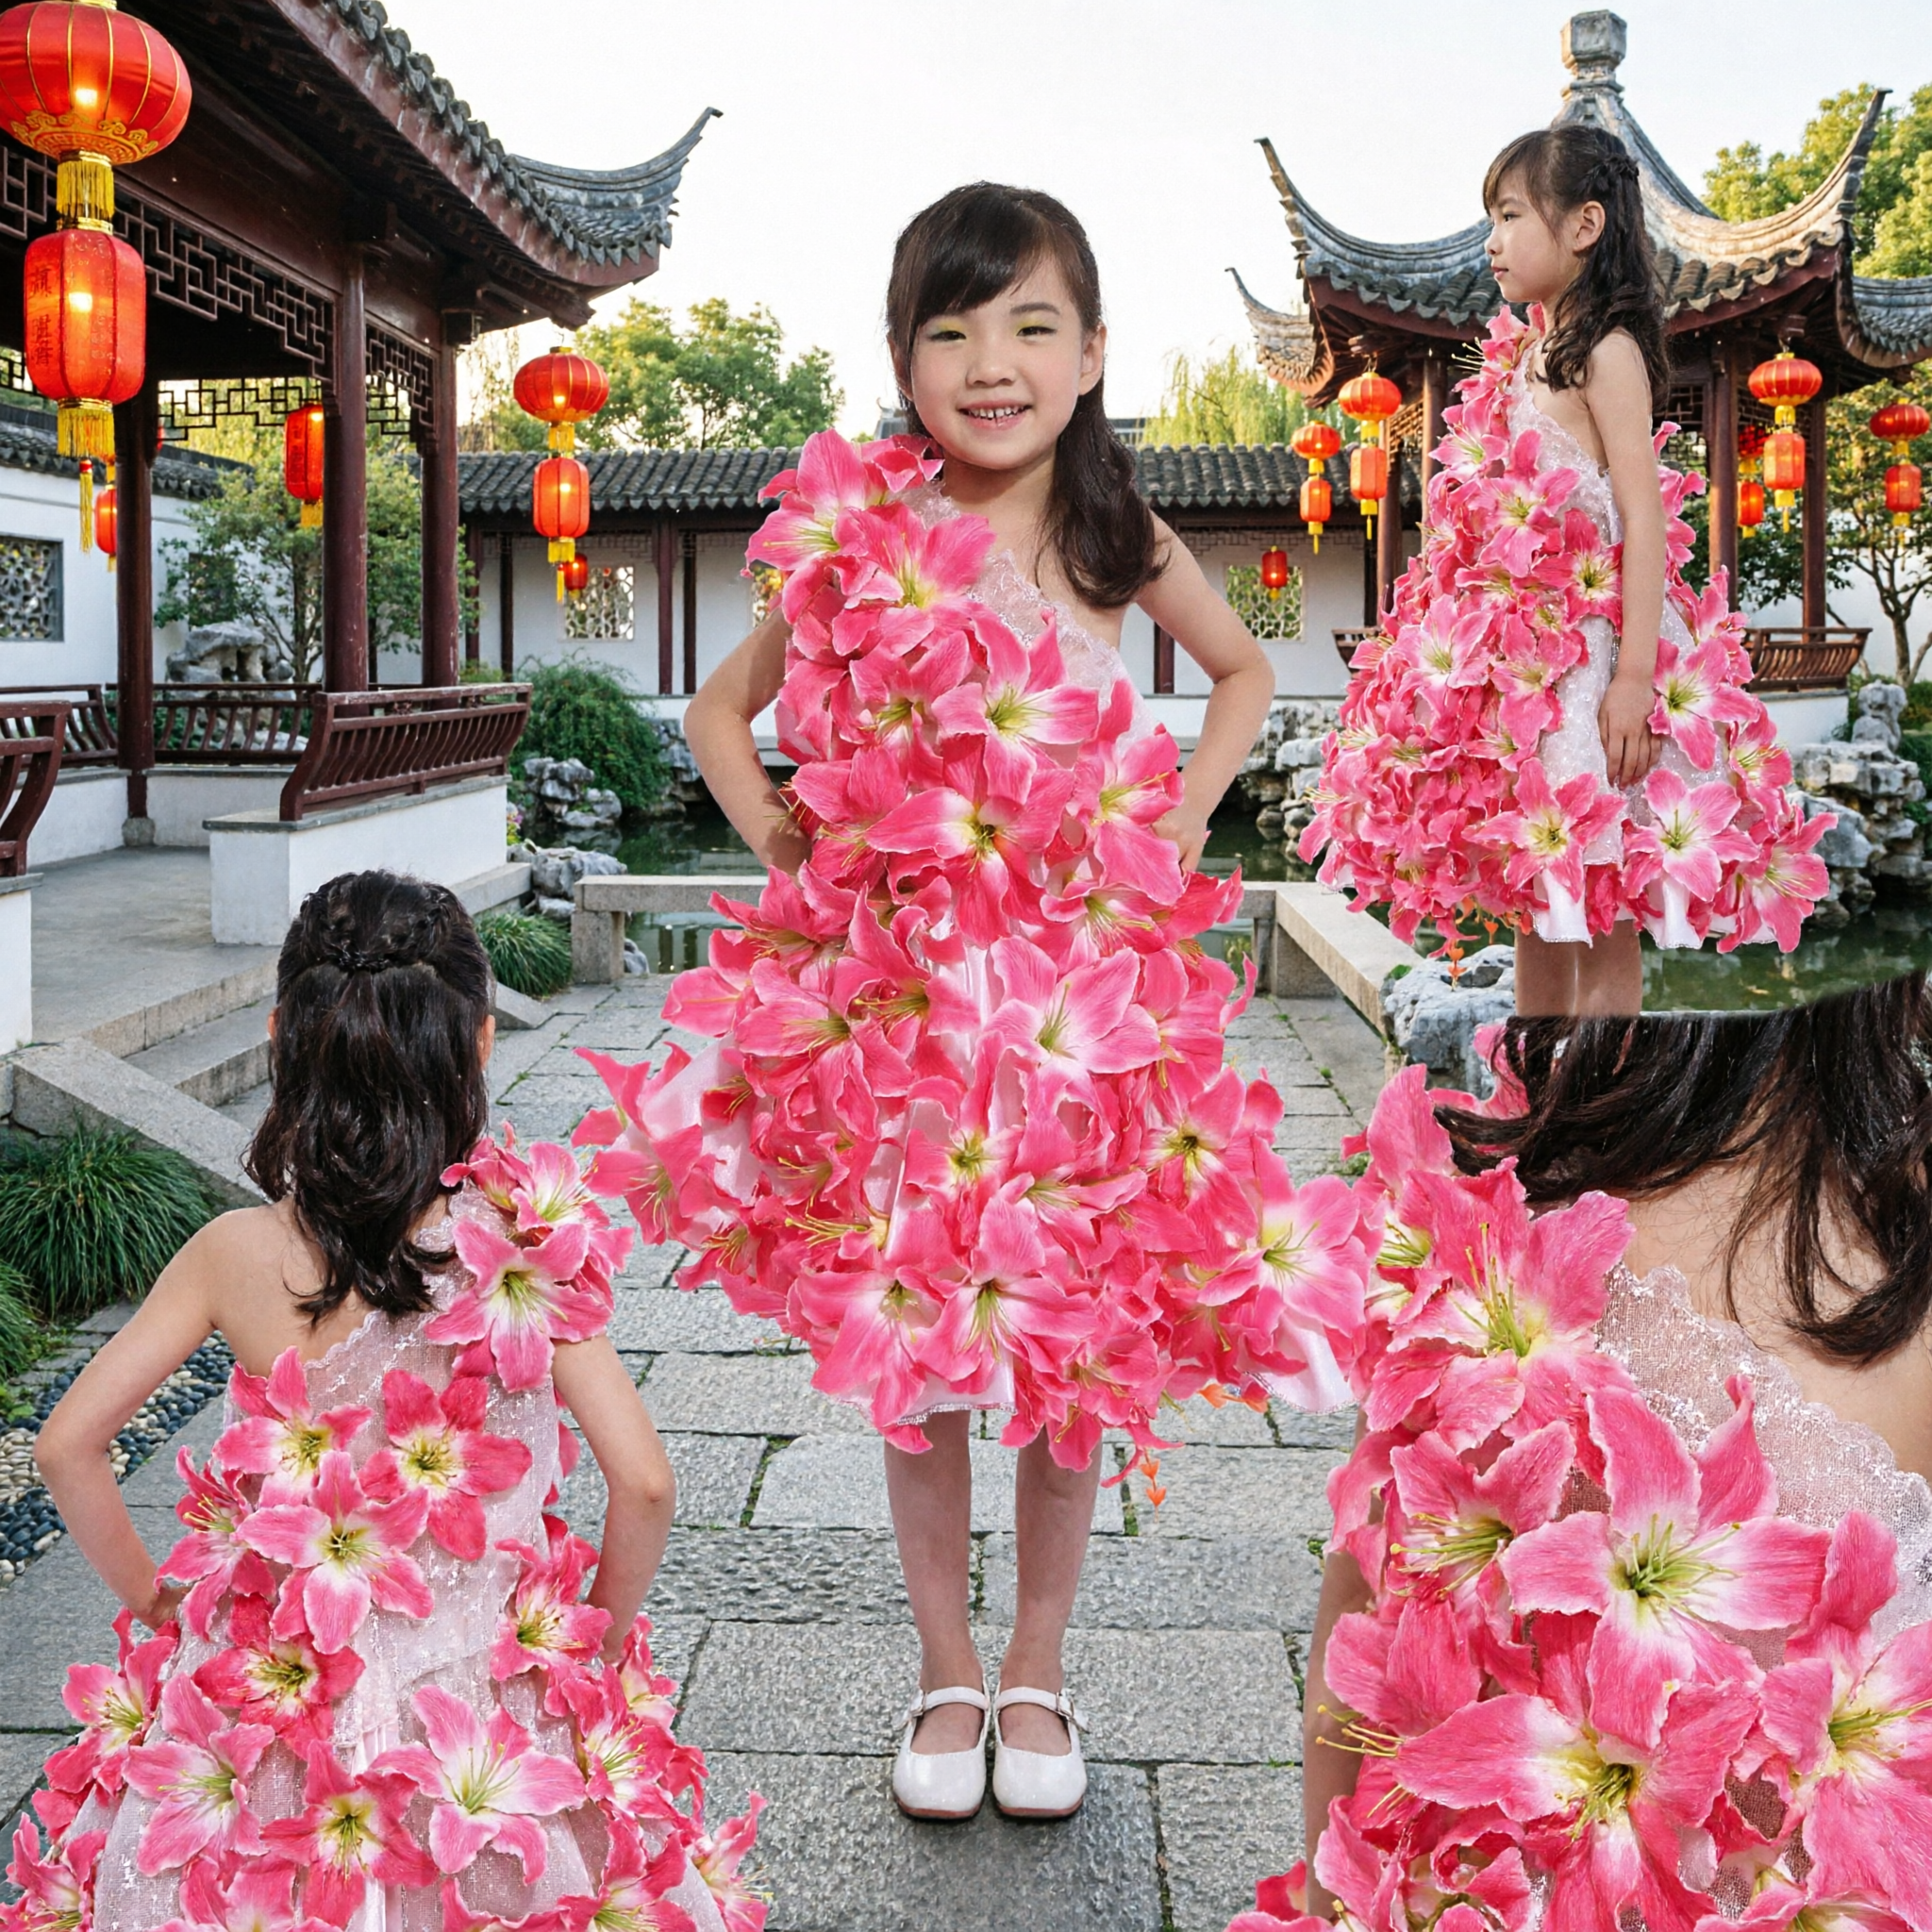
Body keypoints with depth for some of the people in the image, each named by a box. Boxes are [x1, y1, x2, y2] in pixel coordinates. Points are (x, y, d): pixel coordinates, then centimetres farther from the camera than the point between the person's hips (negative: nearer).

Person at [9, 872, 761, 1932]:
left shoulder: (235, 1255, -10)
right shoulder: (528, 1250, -14)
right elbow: (643, 1484, -14)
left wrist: (153, 1596, 10)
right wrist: (600, 1636, 4)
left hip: (269, 1706, 1)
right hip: (481, 1707, -1)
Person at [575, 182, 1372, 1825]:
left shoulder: (1120, 541, 1)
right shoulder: (857, 537, -3)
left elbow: (1247, 671, 20)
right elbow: (721, 707, 12)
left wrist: (1187, 808, 5)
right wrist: (771, 829, -3)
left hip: (1085, 994, 1)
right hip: (896, 993, 0)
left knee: (1075, 1338, 8)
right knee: (914, 1344, 8)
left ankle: (1038, 1667, 29)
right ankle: (945, 1668, 29)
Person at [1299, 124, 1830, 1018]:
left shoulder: (1607, 351, -9)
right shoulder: (1524, 354, 15)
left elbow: (1644, 517, -16)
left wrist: (1637, 675, -23)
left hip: (1587, 649, -8)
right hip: (1514, 655, 8)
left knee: (1600, 921, -3)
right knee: (1534, 912, 13)